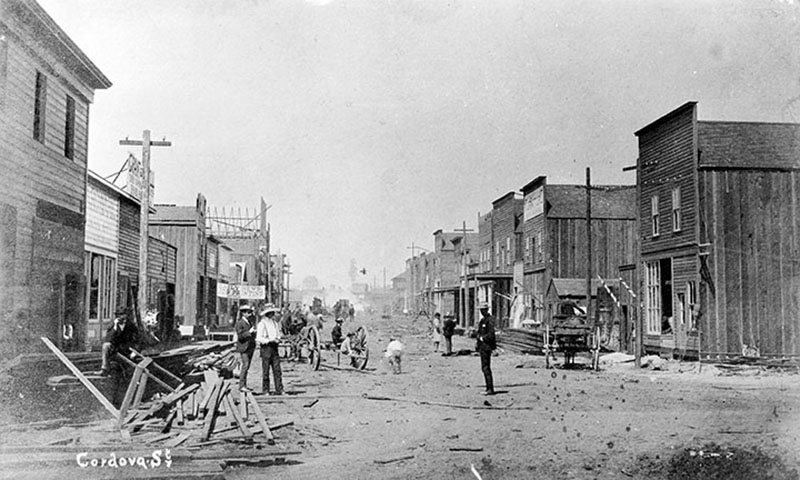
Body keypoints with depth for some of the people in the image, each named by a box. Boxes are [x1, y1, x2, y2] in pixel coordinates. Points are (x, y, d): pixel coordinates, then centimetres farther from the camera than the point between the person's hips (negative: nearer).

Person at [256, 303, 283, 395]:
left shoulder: (275, 323, 15)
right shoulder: (262, 324, -5)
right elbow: (258, 338, -10)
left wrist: (277, 339, 0)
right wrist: (269, 340, -20)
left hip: (274, 347, 6)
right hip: (266, 347, -6)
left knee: (277, 369, 2)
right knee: (266, 370, 0)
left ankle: (279, 390, 2)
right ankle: (265, 390, 8)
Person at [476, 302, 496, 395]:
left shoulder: (489, 320, -13)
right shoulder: (482, 320, 17)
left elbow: (491, 334, -21)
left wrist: (482, 338, -10)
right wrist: (478, 346, 18)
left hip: (486, 346, -10)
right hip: (482, 346, 10)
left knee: (485, 368, -9)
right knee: (485, 368, 11)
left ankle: (490, 389, -6)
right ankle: (489, 388, 16)